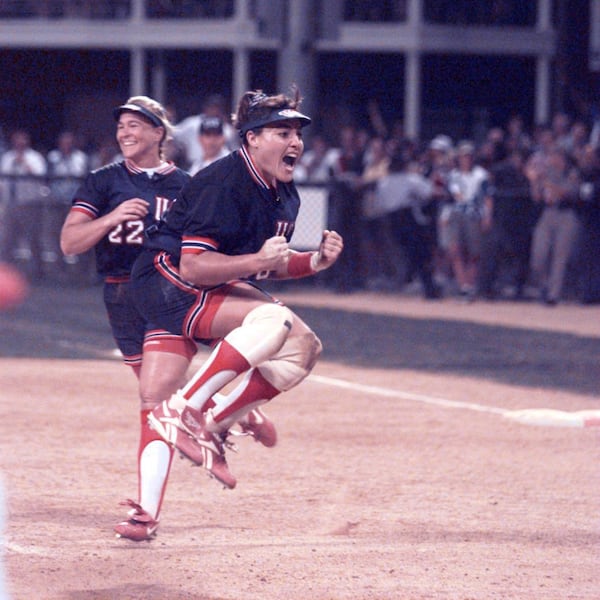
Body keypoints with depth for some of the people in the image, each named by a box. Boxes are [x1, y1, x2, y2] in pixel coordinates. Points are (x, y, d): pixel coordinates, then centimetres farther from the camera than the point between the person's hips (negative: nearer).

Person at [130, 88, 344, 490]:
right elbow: (192, 267, -27)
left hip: (218, 289, 10)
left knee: (304, 347, -2)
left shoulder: (285, 196, 7)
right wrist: (257, 260, -37)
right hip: (169, 283, -10)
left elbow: (267, 267, 18)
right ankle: (183, 410, -26)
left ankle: (213, 427, 1)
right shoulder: (224, 184, -22)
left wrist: (316, 261, 1)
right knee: (273, 319, -30)